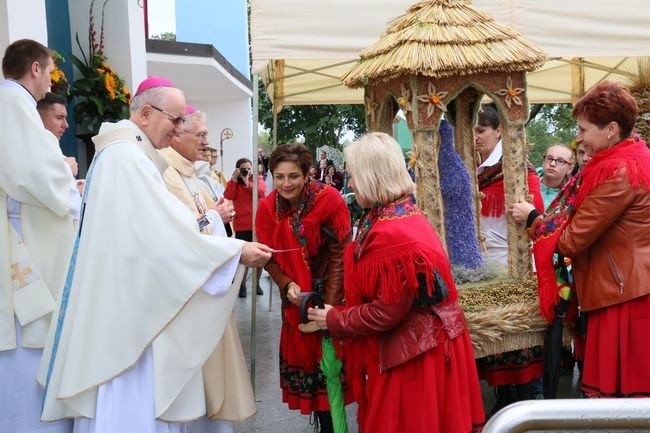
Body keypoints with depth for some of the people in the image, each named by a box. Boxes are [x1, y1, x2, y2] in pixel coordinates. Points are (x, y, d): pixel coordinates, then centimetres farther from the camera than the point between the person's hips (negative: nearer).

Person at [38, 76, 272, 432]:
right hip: (130, 307, -10)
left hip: (134, 302, 10)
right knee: (134, 404, -1)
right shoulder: (127, 156, -18)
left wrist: (202, 220, 12)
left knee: (139, 396, 16)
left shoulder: (128, 155, 14)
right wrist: (237, 251, -17)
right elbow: (165, 237, -22)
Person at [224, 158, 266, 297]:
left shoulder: (258, 179, 4)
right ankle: (242, 285, 15)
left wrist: (247, 182, -21)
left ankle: (257, 283, 25)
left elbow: (261, 192, -15)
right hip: (242, 225, -1)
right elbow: (228, 196, -13)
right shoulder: (234, 182, 5)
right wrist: (234, 179, -16)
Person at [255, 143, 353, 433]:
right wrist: (288, 285, -19)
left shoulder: (329, 199, -19)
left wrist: (330, 304, -19)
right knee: (303, 353, 9)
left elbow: (339, 254, -16)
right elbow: (270, 257, -1)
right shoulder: (267, 208, -8)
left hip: (330, 290, -3)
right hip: (296, 296, 4)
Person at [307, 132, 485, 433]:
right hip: (417, 341, 9)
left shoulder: (394, 234, -27)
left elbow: (387, 312, -22)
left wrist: (333, 320, -10)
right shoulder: (396, 214, 5)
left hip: (414, 350, -9)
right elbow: (368, 283, 13)